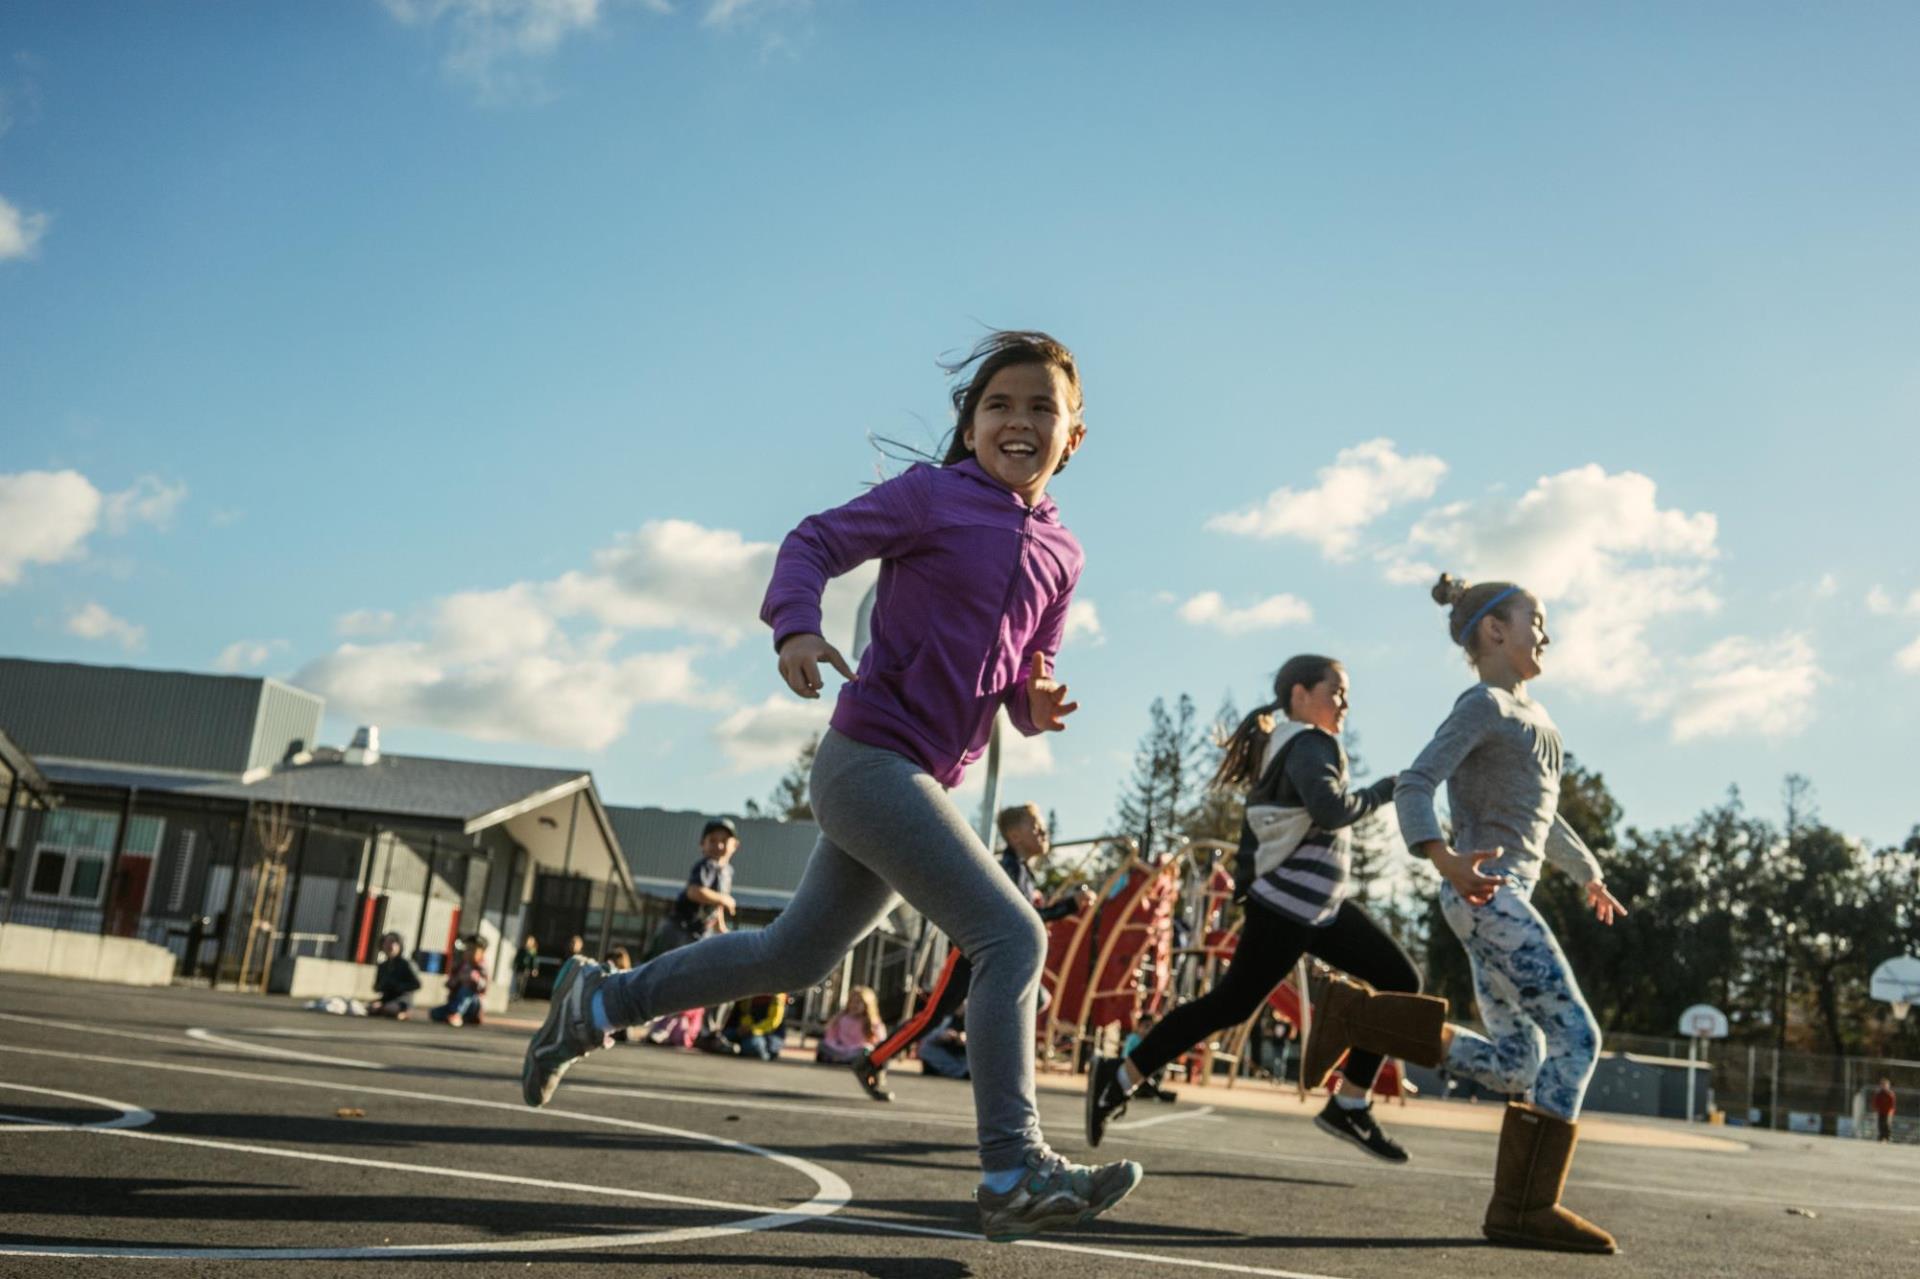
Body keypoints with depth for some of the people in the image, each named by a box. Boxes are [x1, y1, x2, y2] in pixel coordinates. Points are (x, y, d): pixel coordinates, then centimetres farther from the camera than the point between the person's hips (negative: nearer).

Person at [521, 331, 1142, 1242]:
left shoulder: (1060, 554, 12)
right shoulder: (931, 494, -5)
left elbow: (1025, 680, 17)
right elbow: (815, 541, -5)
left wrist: (1039, 707, -6)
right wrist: (797, 625, -25)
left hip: (921, 780, 8)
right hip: (869, 756, -8)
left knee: (792, 957, 18)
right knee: (1012, 936, -17)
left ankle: (599, 1003, 34)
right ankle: (1014, 1173, -12)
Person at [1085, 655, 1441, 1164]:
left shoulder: (1284, 744, 16)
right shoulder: (1311, 745, -14)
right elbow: (1330, 810, -29)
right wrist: (1387, 789, -17)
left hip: (1321, 905, 11)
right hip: (1289, 907, -11)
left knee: (1401, 981, 6)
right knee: (1230, 1004, -8)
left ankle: (1350, 1105, 7)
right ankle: (1120, 1076, 3)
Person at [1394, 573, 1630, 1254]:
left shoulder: (1530, 714, 21)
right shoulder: (1483, 705, -6)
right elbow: (1415, 784, -18)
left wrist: (1588, 874, 41)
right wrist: (1445, 859, -33)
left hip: (1506, 896, 9)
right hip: (1488, 893, -9)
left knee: (1516, 1065, 6)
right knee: (1575, 1036, -11)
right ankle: (1526, 1204, -8)